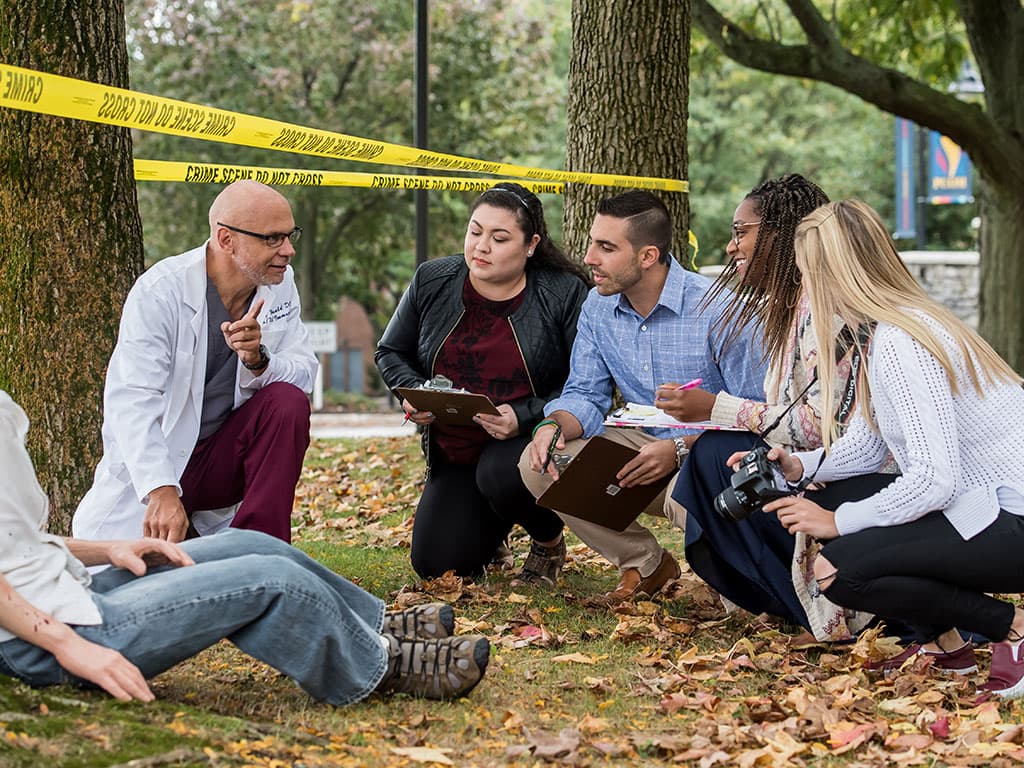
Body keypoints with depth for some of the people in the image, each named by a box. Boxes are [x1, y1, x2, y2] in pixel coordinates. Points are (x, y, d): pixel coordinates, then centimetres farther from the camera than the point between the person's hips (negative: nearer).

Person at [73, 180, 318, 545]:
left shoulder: (281, 285, -1)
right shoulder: (160, 292, -19)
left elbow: (304, 372, -7)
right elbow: (131, 402, -29)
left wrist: (258, 360, -31)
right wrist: (162, 492, -41)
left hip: (221, 459, 4)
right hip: (146, 480, -3)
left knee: (289, 402, -22)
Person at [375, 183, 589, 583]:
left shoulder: (563, 294, -12)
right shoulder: (432, 281, -2)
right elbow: (391, 352, 12)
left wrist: (525, 416, -27)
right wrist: (412, 393, -10)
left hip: (531, 440, -4)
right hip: (453, 451, 4)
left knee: (501, 475, -38)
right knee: (436, 563, -5)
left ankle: (549, 539, -2)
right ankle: (492, 524, 33)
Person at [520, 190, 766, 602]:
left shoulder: (718, 310, -19)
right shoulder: (598, 307, 2)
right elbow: (585, 395, 5)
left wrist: (679, 451, -32)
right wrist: (554, 425, -19)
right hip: (644, 445, 7)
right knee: (539, 464, -12)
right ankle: (645, 564, 3)